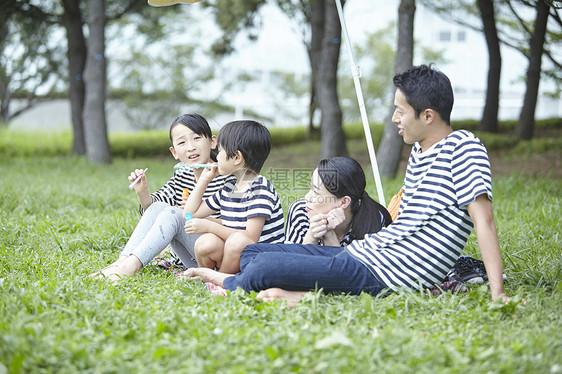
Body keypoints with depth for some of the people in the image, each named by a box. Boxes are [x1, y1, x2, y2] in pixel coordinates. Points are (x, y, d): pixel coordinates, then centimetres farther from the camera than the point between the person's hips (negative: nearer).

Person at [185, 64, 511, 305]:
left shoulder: (463, 147, -12)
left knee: (262, 268, -22)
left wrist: (497, 294, -25)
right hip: (360, 252, 11)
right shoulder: (419, 150, 16)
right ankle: (304, 294, -13)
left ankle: (231, 284, 10)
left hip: (386, 276, -11)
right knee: (251, 252, 11)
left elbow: (483, 219, -19)